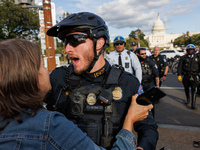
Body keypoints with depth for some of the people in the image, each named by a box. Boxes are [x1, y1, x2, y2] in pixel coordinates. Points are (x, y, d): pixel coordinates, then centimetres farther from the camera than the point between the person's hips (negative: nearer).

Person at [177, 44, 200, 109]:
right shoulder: (183, 58, 2)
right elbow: (179, 67, -2)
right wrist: (179, 75, -10)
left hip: (194, 76, -1)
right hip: (185, 76, 1)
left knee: (193, 89, -10)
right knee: (186, 88, 15)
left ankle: (193, 103, -8)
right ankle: (188, 99, 38)